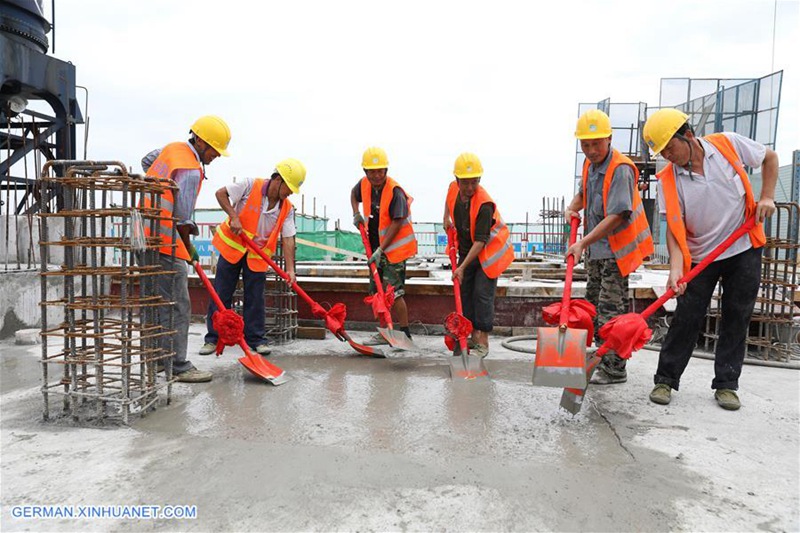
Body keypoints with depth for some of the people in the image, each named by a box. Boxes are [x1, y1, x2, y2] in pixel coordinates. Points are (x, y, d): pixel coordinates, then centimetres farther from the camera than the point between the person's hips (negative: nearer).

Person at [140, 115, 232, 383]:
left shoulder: (173, 148, 11)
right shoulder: (190, 171, -17)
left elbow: (146, 162, 33)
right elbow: (182, 219, -17)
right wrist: (189, 250, -2)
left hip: (147, 237, 10)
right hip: (166, 244, -10)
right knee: (177, 308, -5)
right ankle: (179, 367, 2)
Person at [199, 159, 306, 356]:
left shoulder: (287, 209, -7)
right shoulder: (251, 186, -16)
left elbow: (288, 239, -11)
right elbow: (221, 194, -11)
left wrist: (290, 269, -19)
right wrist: (233, 216, -24)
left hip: (258, 255, 2)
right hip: (232, 246, -2)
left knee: (255, 299, 3)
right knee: (220, 295, 3)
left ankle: (255, 340, 15)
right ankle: (213, 338, 13)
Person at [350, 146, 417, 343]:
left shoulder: (395, 191, -20)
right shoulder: (364, 185, 1)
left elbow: (397, 223, -22)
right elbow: (354, 194, 26)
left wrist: (381, 250, -24)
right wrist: (356, 214, 8)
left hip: (395, 248, -8)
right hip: (376, 247, 8)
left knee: (393, 292, -9)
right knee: (377, 291, 13)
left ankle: (405, 334, 4)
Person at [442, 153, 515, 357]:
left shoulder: (484, 204, -31)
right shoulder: (453, 189, -10)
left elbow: (480, 241, -31)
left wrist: (462, 267, -32)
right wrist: (446, 217, 13)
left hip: (489, 251, -7)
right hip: (467, 250, 7)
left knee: (482, 294, -10)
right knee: (465, 292, 9)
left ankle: (483, 343, 0)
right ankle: (474, 336, 21)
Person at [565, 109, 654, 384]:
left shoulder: (620, 169, -21)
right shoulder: (589, 164, 7)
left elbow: (616, 216, -29)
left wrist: (583, 243, -33)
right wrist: (572, 208, 4)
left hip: (616, 249, -9)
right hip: (596, 249, 9)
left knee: (610, 310, -5)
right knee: (593, 305, 17)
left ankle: (614, 369, 5)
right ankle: (602, 356, 32)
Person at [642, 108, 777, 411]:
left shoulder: (728, 144, -8)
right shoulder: (668, 180, -11)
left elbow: (770, 158, 10)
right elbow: (674, 227, -15)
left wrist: (766, 197, -4)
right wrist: (676, 267, -28)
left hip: (744, 250, 1)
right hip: (700, 258, -1)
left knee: (737, 319, 6)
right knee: (686, 319, -2)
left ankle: (726, 384, 17)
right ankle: (665, 380, 9)